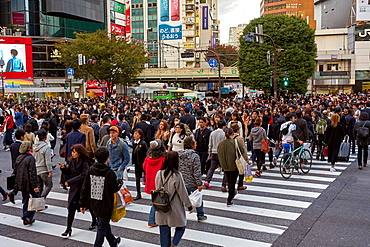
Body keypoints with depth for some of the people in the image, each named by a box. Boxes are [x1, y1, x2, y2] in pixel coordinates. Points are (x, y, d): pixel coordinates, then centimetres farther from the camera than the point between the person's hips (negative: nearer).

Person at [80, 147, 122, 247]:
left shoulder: (90, 170, -5)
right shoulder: (109, 172, -21)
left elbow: (85, 188, -1)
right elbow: (114, 189, -15)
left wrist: (83, 204, 7)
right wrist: (120, 182, 6)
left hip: (94, 205, 7)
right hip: (105, 205, -7)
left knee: (105, 224, 26)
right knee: (102, 228, 9)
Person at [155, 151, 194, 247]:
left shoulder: (159, 173, -5)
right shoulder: (177, 175, -17)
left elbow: (157, 190, 6)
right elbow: (182, 193, -10)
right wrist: (189, 206, 1)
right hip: (174, 208, -4)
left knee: (164, 230, 14)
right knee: (181, 227, 15)